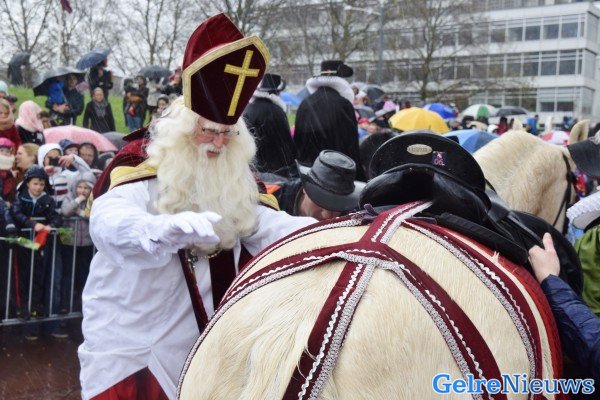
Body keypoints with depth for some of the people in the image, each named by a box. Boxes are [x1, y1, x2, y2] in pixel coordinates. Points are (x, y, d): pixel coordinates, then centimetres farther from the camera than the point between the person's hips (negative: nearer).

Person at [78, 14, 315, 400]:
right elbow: (109, 222, -33)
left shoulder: (235, 175, 5)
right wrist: (166, 230, -55)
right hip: (131, 341, -5)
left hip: (203, 338, 5)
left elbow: (266, 225, -8)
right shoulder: (140, 164, -14)